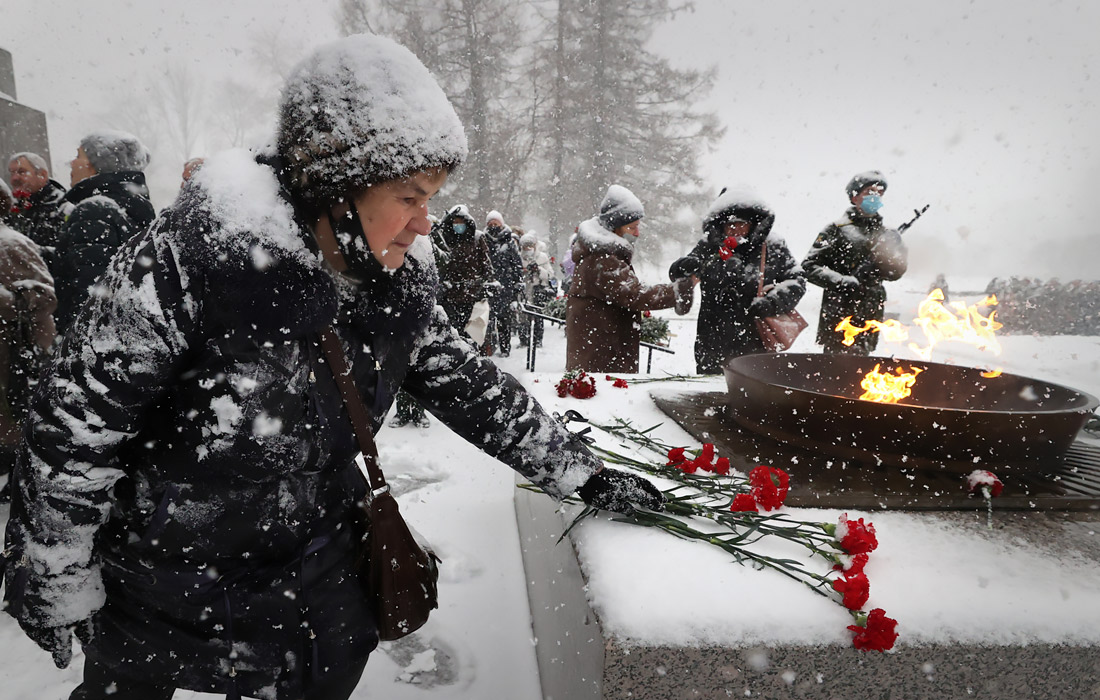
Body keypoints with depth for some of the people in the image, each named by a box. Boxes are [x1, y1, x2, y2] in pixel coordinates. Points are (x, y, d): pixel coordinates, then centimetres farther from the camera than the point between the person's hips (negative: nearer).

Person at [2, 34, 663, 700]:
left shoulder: (397, 283, -10)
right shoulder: (192, 256, -27)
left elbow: (470, 385, 0)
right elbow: (74, 424, -20)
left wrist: (582, 473, 0)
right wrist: (55, 589, -11)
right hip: (160, 577, -3)